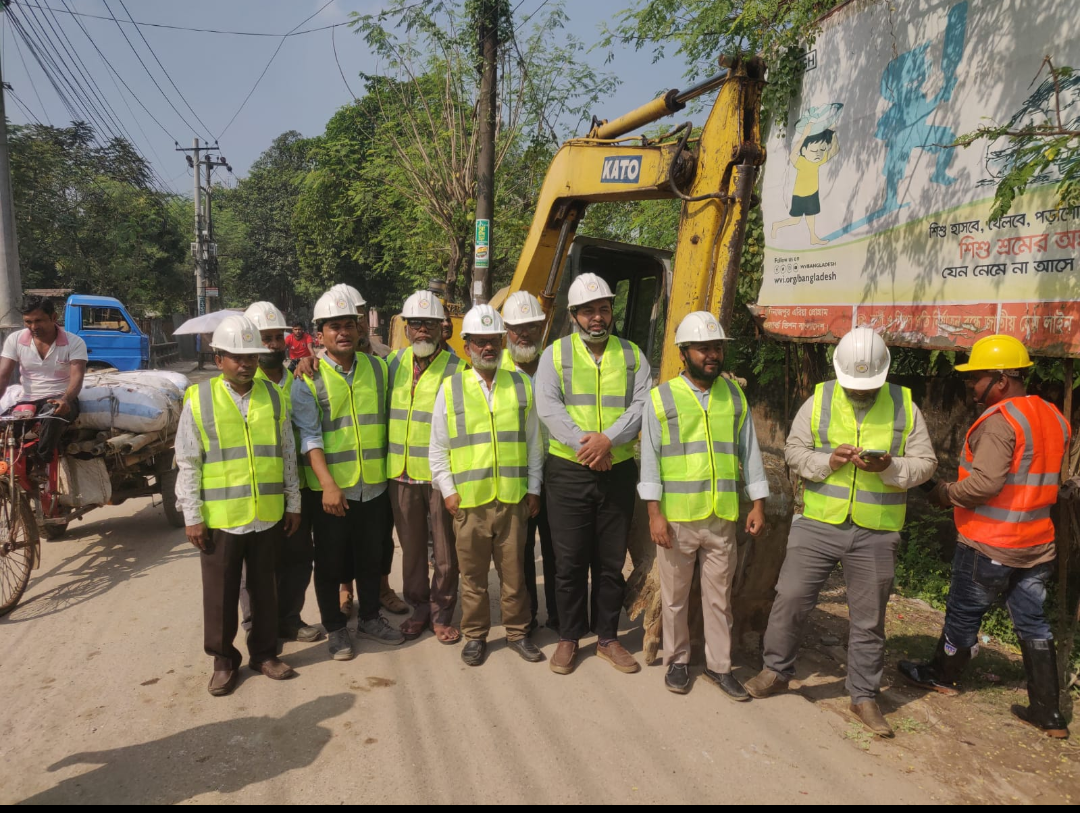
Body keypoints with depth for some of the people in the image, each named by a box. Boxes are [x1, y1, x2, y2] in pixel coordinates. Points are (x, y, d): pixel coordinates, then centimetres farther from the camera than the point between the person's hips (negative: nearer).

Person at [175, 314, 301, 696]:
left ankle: (264, 652, 31)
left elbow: (287, 454, 9)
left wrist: (293, 504, 9)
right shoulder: (199, 399, -5)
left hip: (268, 515, 2)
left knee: (264, 587, 15)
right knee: (220, 592, 10)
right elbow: (187, 463, -3)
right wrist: (192, 516, -5)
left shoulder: (273, 396, 4)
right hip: (220, 517, -2)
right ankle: (223, 660, 28)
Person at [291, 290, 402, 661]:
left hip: (374, 484, 4)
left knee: (370, 557, 17)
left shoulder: (377, 368, 6)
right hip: (331, 488, -3)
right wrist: (328, 484, -20)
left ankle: (370, 618, 35)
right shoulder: (308, 377, -6)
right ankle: (335, 628, 26)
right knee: (330, 561, 9)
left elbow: (388, 419, 14)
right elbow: (309, 436, -12)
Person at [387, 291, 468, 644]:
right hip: (402, 473, 4)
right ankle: (419, 608, 31)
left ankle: (442, 614, 23)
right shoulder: (393, 363, 7)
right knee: (411, 547, 15)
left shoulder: (455, 368, -6)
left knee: (445, 550, 6)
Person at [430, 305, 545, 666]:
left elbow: (533, 442, 10)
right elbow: (438, 448, 6)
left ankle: (517, 632, 26)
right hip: (468, 500, -1)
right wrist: (447, 490, -1)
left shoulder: (521, 385, 7)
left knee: (513, 571, 10)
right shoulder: (451, 388, 3)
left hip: (513, 499, 1)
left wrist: (533, 488, 7)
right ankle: (475, 635, 25)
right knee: (473, 573, 9)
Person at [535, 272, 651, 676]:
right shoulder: (556, 353, 3)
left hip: (618, 471, 2)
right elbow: (548, 406, -9)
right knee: (570, 562, 6)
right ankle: (569, 638, 23)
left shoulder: (632, 355, 8)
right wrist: (582, 443, -21)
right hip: (568, 471, -2)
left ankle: (608, 638, 26)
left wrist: (609, 439, -19)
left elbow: (643, 404, -4)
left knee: (612, 562, 11)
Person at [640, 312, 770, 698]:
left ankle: (719, 665, 25)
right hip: (675, 518, -2)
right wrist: (654, 513, -10)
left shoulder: (734, 396, 7)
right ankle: (677, 661, 28)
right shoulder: (661, 398, -3)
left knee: (719, 595, 11)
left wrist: (758, 504, 5)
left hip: (722, 518, 2)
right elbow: (649, 458, -5)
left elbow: (749, 451, 10)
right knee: (675, 595, 10)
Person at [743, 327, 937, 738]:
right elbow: (794, 450, 2)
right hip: (817, 523, 0)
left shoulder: (904, 406, 2)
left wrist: (889, 467, -18)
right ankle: (776, 671, 23)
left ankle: (864, 696, 28)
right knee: (790, 598, 1)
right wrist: (828, 461, -16)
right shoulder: (820, 399, 1)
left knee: (869, 618, 10)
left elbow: (925, 463, 2)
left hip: (875, 533, 0)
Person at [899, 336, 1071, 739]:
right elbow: (1042, 477, 16)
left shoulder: (999, 420, -21)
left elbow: (985, 482, -28)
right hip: (1038, 543, 8)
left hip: (989, 545, -7)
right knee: (1032, 623, 14)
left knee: (964, 612, 12)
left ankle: (942, 676, 32)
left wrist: (948, 493, -13)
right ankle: (1048, 713, 19)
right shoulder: (1054, 418, 7)